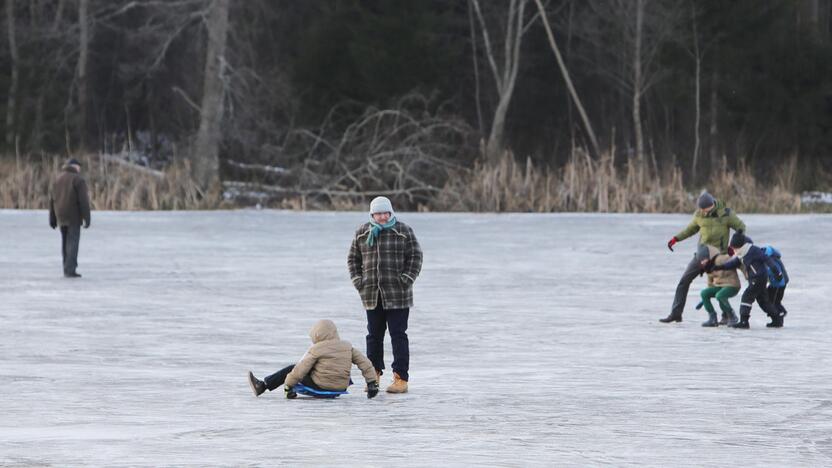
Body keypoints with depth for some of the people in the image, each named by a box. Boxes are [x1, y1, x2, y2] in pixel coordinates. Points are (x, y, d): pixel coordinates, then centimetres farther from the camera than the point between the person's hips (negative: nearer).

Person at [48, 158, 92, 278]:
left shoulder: (58, 179, 11)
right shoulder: (79, 180, -9)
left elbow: (52, 200, 12)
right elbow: (83, 201, -14)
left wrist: (52, 219, 16)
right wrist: (87, 218, -11)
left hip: (61, 217, 6)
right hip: (74, 217, -6)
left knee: (65, 242, 16)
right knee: (73, 242, -6)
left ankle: (68, 266, 20)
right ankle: (70, 270, -11)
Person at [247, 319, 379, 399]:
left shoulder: (316, 349, -9)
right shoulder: (347, 346, 5)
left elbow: (301, 368, -10)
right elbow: (364, 363, 4)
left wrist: (288, 385, -3)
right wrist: (372, 382, 10)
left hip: (319, 385, -6)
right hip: (342, 386, 6)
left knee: (292, 369, 12)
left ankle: (262, 386, 16)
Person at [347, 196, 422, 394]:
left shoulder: (404, 231, 0)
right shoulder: (362, 233, 9)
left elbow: (415, 256, 0)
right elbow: (353, 258, 15)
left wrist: (406, 279, -9)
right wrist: (358, 281, 3)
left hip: (397, 295, -3)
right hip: (371, 294, 3)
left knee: (398, 335, -4)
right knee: (374, 335, 9)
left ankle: (401, 379, -3)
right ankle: (374, 375, 20)